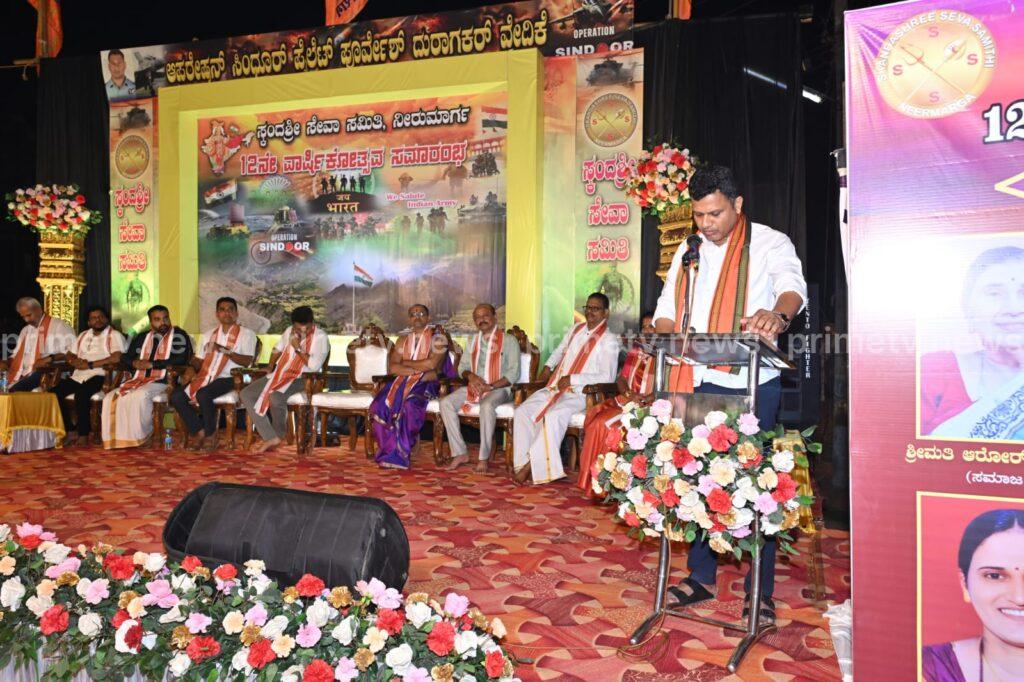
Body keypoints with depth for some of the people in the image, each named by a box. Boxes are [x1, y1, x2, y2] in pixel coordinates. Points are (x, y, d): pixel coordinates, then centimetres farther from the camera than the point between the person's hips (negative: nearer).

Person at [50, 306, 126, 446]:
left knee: (81, 395, -33)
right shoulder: (83, 335, 24)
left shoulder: (114, 335, 1)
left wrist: (90, 365, -12)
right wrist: (75, 362, -1)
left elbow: (117, 358, -15)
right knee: (55, 392, -16)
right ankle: (69, 431, -5)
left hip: (99, 375, -7)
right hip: (78, 375, 7)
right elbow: (70, 355, 24)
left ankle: (83, 433, -15)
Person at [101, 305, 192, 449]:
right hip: (139, 380, 6)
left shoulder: (178, 336, 2)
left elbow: (180, 360, -12)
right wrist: (135, 363, -2)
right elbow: (125, 358, 22)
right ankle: (117, 438, -9)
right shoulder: (142, 337, 21)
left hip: (163, 381, -6)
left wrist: (152, 364, -13)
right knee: (110, 398, -15)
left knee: (140, 396, -34)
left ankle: (143, 437, -18)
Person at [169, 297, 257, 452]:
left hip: (228, 378, -6)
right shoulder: (209, 334, 25)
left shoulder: (246, 334, 7)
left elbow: (247, 361, -8)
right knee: (176, 395, -16)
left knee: (203, 394, -33)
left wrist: (226, 351, -20)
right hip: (206, 377, 6)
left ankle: (211, 434, -13)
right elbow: (199, 359, 21)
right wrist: (191, 368, -1)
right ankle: (200, 431, -4)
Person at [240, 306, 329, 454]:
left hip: (302, 379, -7)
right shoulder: (290, 331, 9)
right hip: (280, 374, 7)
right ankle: (271, 437, -16)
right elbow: (277, 348, 29)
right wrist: (271, 365, 16)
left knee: (275, 397, -34)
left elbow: (314, 365, -22)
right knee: (246, 394, -9)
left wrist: (298, 348, -17)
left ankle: (278, 435, -5)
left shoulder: (320, 337, -10)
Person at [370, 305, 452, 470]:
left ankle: (399, 454, -24)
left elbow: (431, 364, -13)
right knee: (380, 404, -26)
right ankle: (388, 450, -17)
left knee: (409, 404, -36)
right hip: (402, 381, 4)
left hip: (426, 384, -4)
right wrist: (419, 369, -10)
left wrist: (405, 363, -1)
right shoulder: (403, 340, 18)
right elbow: (392, 367, 4)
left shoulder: (437, 338, 4)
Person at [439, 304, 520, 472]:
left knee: (487, 406, -38)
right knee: (446, 403, -20)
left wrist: (490, 386, -17)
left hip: (498, 388, -5)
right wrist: (471, 376, -7)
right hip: (473, 387, 5)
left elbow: (513, 373, -6)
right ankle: (460, 453, -17)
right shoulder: (473, 341, 20)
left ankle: (484, 458, -28)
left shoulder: (508, 340, 2)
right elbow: (462, 366, 17)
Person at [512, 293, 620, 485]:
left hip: (580, 393, -6)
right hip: (555, 387, 6)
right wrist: (548, 366, 20)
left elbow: (607, 377, -12)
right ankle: (525, 464, -20)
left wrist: (573, 379, -17)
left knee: (553, 416, -35)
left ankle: (532, 465, -24)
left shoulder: (609, 341, -2)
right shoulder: (576, 329, 18)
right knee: (522, 412, -18)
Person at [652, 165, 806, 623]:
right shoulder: (689, 251, 16)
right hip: (698, 383, 5)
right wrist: (669, 335, -9)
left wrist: (778, 314, -45)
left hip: (752, 385, -4)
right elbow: (666, 310, 15)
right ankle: (701, 576, 22)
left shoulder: (770, 243, 0)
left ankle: (761, 592, 12)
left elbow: (792, 284, -21)